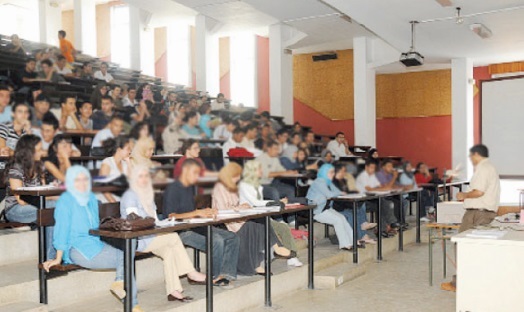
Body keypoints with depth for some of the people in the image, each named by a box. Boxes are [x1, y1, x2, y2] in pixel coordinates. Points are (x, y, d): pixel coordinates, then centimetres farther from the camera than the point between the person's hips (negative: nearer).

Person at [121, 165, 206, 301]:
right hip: (136, 240, -8)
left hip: (151, 237, 8)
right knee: (174, 237, -21)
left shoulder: (148, 194, 20)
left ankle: (173, 291, -23)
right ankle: (191, 273, -12)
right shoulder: (130, 195, -6)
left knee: (169, 250, -20)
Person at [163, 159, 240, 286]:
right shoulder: (172, 189, -10)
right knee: (217, 241, -28)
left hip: (195, 226, 9)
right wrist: (197, 213, -23)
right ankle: (215, 277, -8)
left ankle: (225, 274, -11)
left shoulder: (190, 188, 19)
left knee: (233, 238, -4)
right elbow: (172, 216, -19)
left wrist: (206, 212, 0)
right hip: (180, 231, -9)